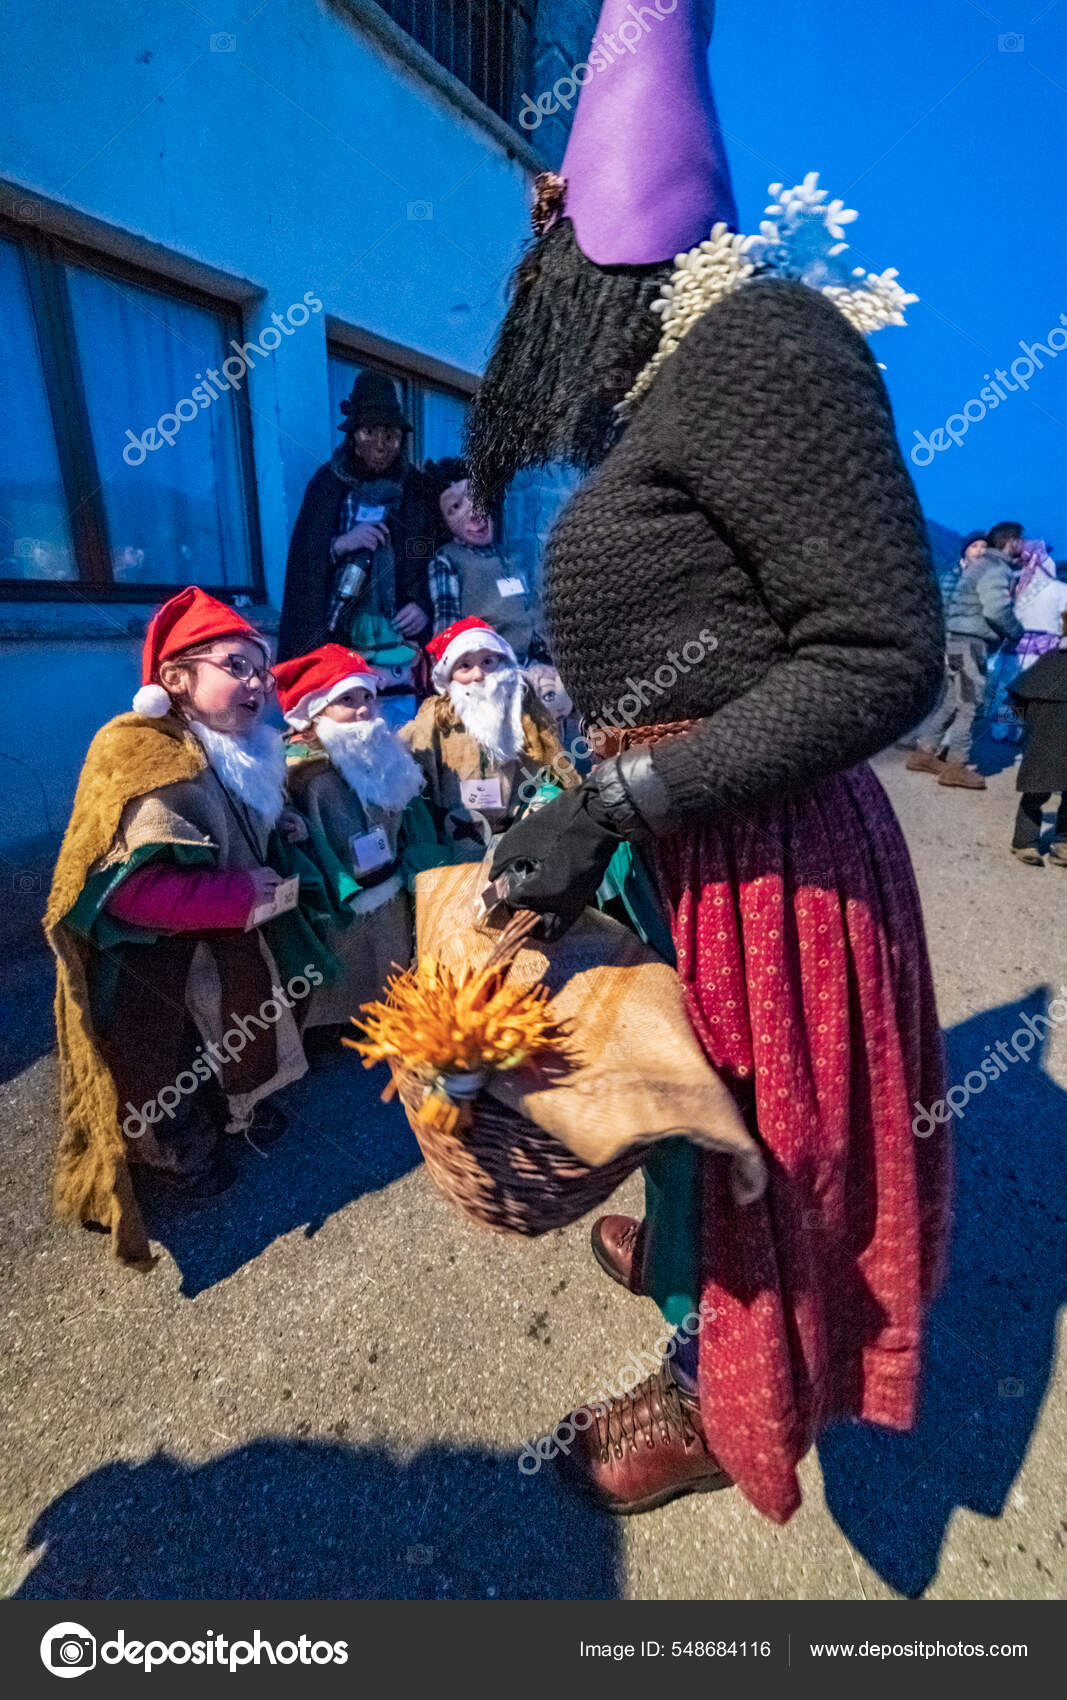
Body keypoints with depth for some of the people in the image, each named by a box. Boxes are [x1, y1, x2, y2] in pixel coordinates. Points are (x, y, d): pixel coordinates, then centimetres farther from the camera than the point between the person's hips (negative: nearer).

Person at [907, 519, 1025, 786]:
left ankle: (924, 752, 17)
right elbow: (997, 610, -21)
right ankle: (957, 766, -5)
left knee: (952, 700, 13)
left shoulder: (987, 564, 21)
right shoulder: (994, 569, -12)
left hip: (962, 638, 10)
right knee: (971, 703, -8)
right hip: (969, 640, -10)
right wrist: (1017, 633, -8)